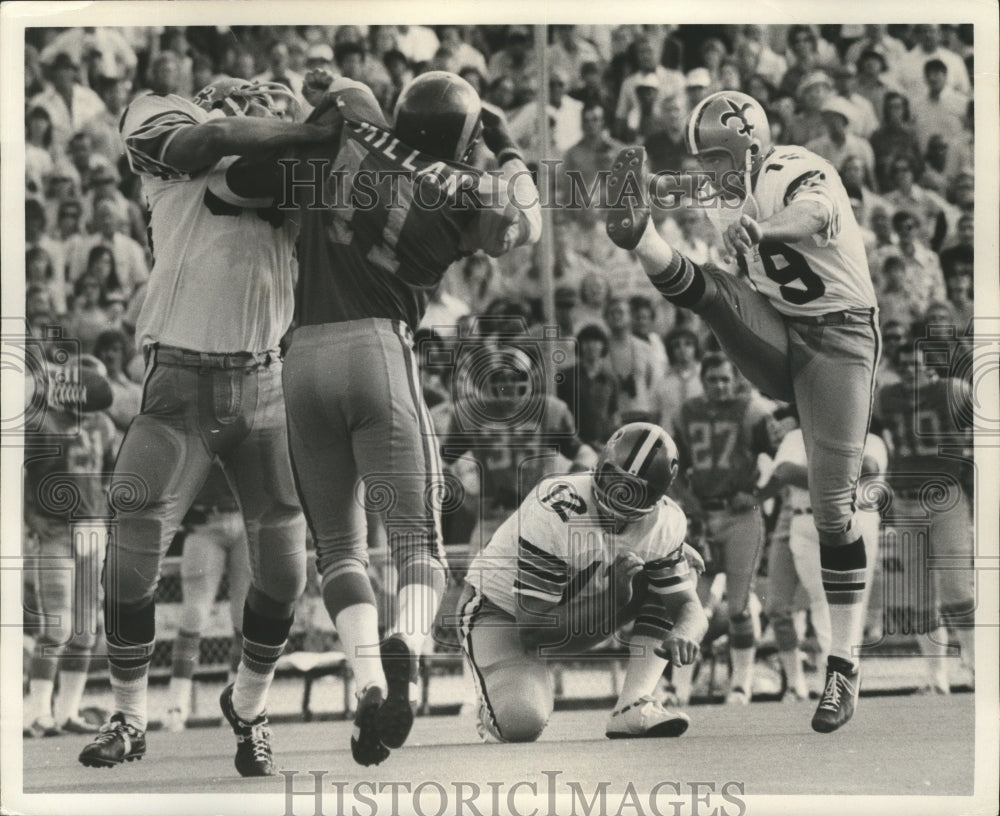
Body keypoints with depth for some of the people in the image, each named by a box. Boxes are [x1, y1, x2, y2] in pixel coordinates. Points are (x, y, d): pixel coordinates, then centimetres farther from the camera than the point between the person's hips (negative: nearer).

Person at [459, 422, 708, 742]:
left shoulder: (666, 523, -14)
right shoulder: (555, 511, -32)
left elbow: (689, 607, -12)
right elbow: (534, 627, -31)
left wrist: (683, 634, -37)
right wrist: (612, 595, -36)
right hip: (501, 614, -6)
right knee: (522, 724, -33)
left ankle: (633, 706, -17)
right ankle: (494, 709, 8)